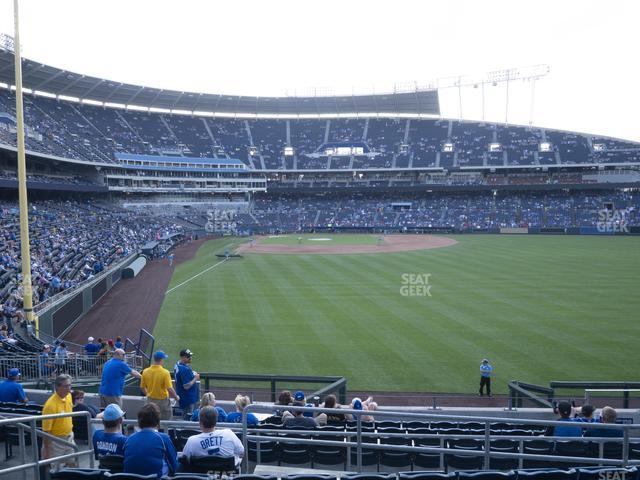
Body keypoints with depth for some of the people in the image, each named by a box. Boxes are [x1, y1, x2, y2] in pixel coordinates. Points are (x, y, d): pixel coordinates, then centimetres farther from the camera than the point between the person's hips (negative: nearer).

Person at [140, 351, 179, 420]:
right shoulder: (165, 372, -20)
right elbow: (170, 389, -21)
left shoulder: (145, 371, -5)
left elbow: (142, 387, 5)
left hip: (150, 400, 4)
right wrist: (176, 397, -3)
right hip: (163, 400, -4)